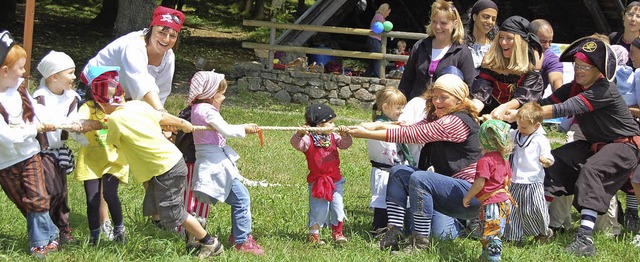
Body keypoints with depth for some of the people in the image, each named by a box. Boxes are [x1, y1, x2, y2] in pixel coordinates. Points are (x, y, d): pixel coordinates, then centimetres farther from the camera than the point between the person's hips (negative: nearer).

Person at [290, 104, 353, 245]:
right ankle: (313, 234, 10)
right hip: (317, 182, -5)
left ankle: (337, 233, 20)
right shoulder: (309, 140, -13)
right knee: (319, 209, -3)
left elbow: (346, 144, 3)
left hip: (335, 181, 5)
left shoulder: (333, 138, 5)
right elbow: (296, 143, -27)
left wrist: (344, 134, -16)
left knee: (338, 207, 6)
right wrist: (299, 134, -47)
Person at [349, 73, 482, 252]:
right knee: (398, 172, 1)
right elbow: (410, 130, 3)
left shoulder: (456, 122, -20)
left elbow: (411, 135, -22)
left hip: (471, 194, -10)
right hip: (450, 185, 10)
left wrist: (367, 134, -21)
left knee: (419, 179, -30)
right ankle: (394, 233, -7)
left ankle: (420, 243, -19)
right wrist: (378, 125, -14)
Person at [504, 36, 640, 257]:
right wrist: (504, 110, -26)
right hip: (594, 145, 9)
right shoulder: (574, 88, 2)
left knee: (591, 170, -33)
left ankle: (585, 238, -44)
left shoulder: (605, 91, -25)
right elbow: (544, 103, -10)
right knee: (555, 159, -8)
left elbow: (563, 110, -34)